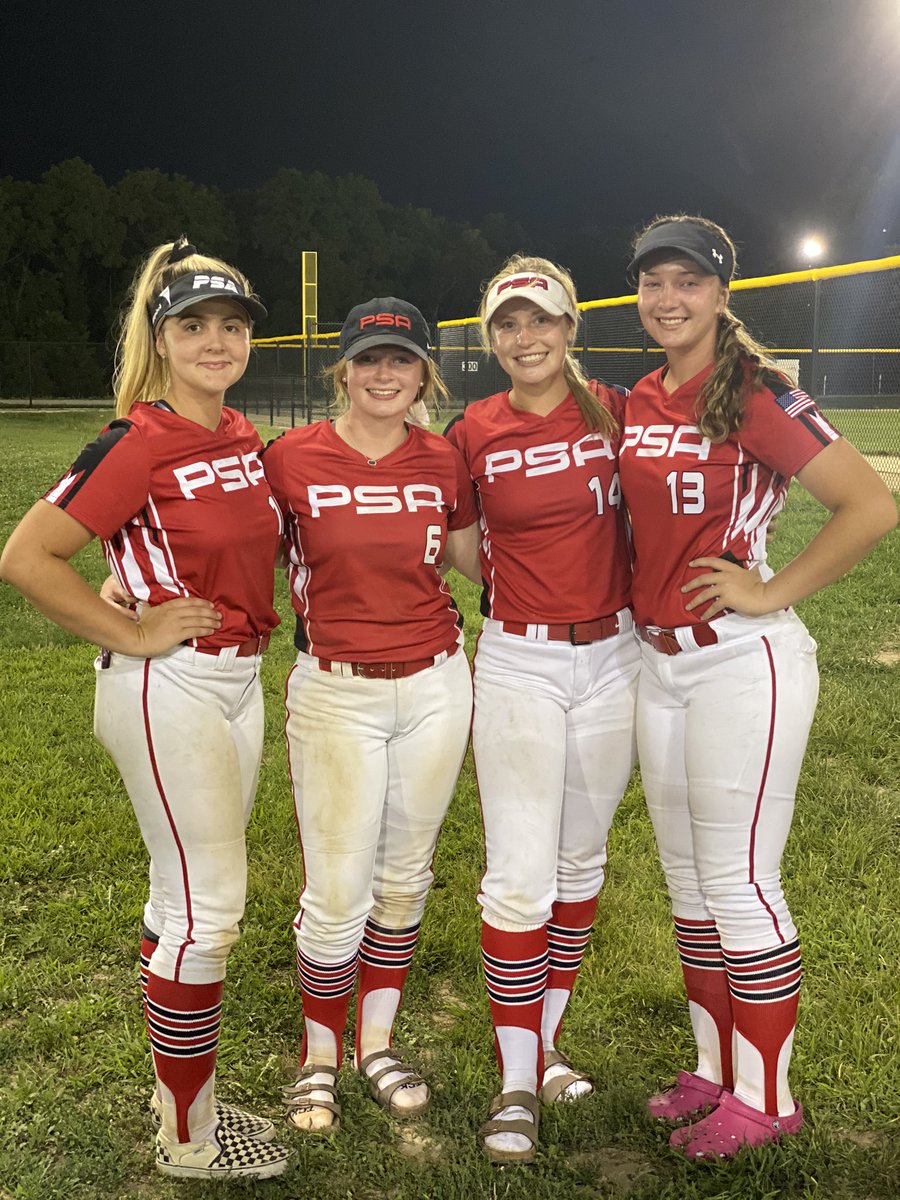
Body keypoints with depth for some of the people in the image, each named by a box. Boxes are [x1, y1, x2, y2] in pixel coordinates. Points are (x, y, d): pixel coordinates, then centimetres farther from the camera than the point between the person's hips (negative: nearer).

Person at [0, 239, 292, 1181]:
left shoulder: (242, 439, 8)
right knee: (209, 907, -2)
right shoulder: (140, 442, -16)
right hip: (168, 690, -8)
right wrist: (132, 634, -15)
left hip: (237, 681, 8)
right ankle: (188, 1139, 17)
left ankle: (179, 1094, 34)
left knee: (187, 899, 17)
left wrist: (246, 618, 10)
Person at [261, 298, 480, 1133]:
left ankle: (375, 1043, 33)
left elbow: (474, 559, 13)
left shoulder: (444, 464, 1)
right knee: (338, 891, -1)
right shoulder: (290, 458, -7)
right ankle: (318, 1054, 24)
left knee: (405, 875, 14)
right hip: (335, 693, -3)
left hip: (435, 686, 3)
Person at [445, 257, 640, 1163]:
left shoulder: (613, 411, 0)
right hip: (517, 663, -2)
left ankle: (546, 1043, 31)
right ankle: (516, 1081, 12)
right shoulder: (473, 433, -3)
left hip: (610, 659, 2)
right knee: (520, 875, -3)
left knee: (581, 861, 13)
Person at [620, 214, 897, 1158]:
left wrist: (772, 594, -16)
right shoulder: (636, 406, 9)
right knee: (687, 881, 16)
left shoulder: (755, 398, -12)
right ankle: (716, 1069, 32)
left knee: (738, 883, 1)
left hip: (743, 663, -8)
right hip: (657, 662, 8)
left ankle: (764, 1096, 19)